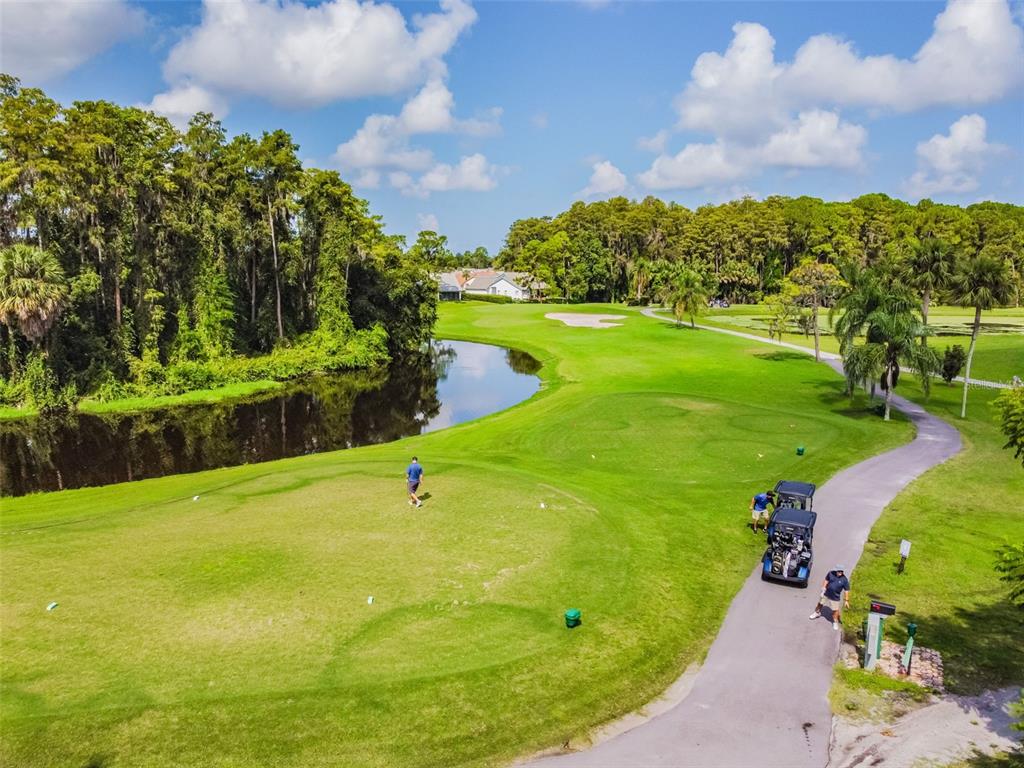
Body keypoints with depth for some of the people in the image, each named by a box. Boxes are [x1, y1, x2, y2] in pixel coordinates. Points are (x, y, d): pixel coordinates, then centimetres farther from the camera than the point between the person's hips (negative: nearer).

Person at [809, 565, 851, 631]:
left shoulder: (844, 580, -22)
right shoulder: (831, 573, -16)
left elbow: (846, 591, -13)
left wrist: (846, 600, -10)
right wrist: (823, 589, -2)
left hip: (835, 598, -3)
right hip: (826, 594, 3)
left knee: (835, 610, 7)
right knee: (820, 603, 23)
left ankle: (835, 622, 33)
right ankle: (817, 613, 51)